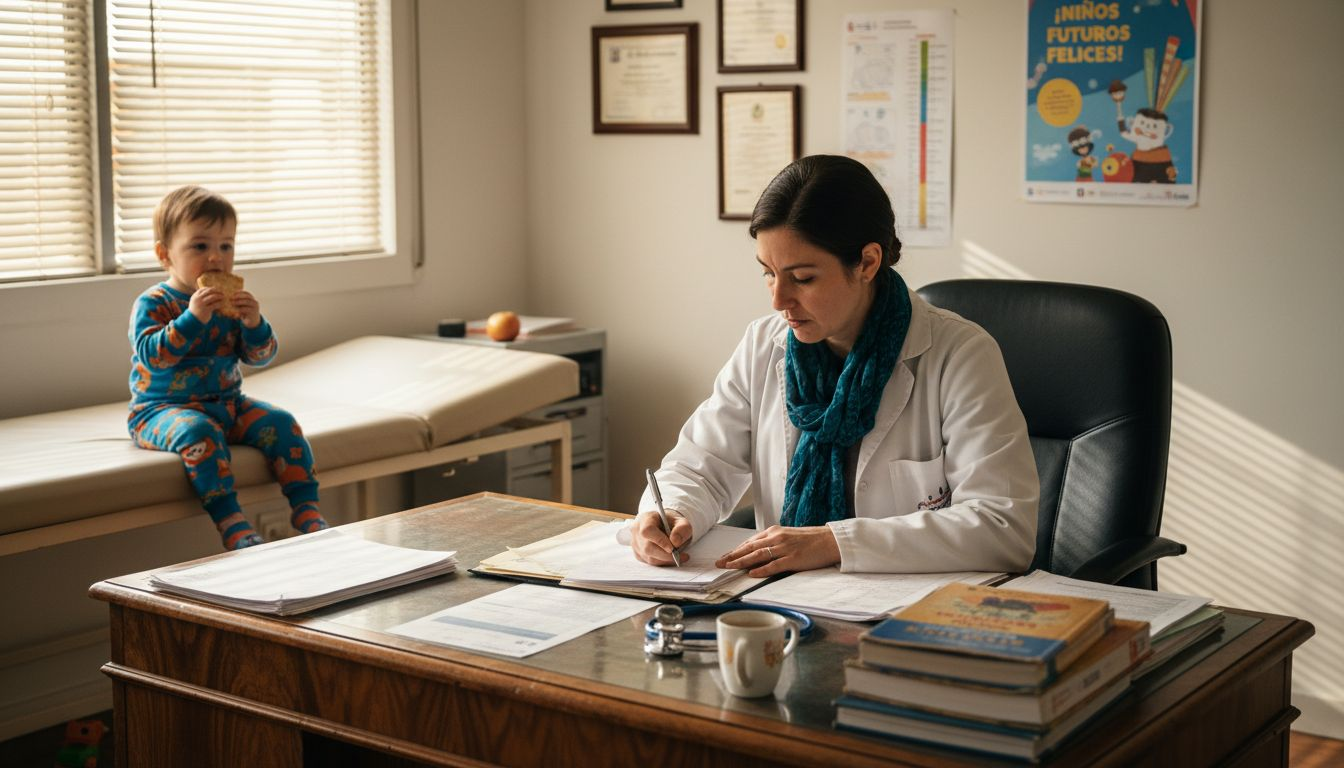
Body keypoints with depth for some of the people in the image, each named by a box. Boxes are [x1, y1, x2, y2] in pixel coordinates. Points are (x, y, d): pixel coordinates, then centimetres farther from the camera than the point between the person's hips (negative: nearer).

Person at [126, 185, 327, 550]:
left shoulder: (230, 302, 7)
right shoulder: (152, 304, -8)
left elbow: (261, 356, 4)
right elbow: (152, 355, -24)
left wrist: (255, 325, -17)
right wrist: (193, 318, -32)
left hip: (228, 403, 5)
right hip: (163, 408, -5)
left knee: (280, 422, -14)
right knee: (199, 431, -36)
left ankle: (306, 509, -13)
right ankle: (230, 521, -38)